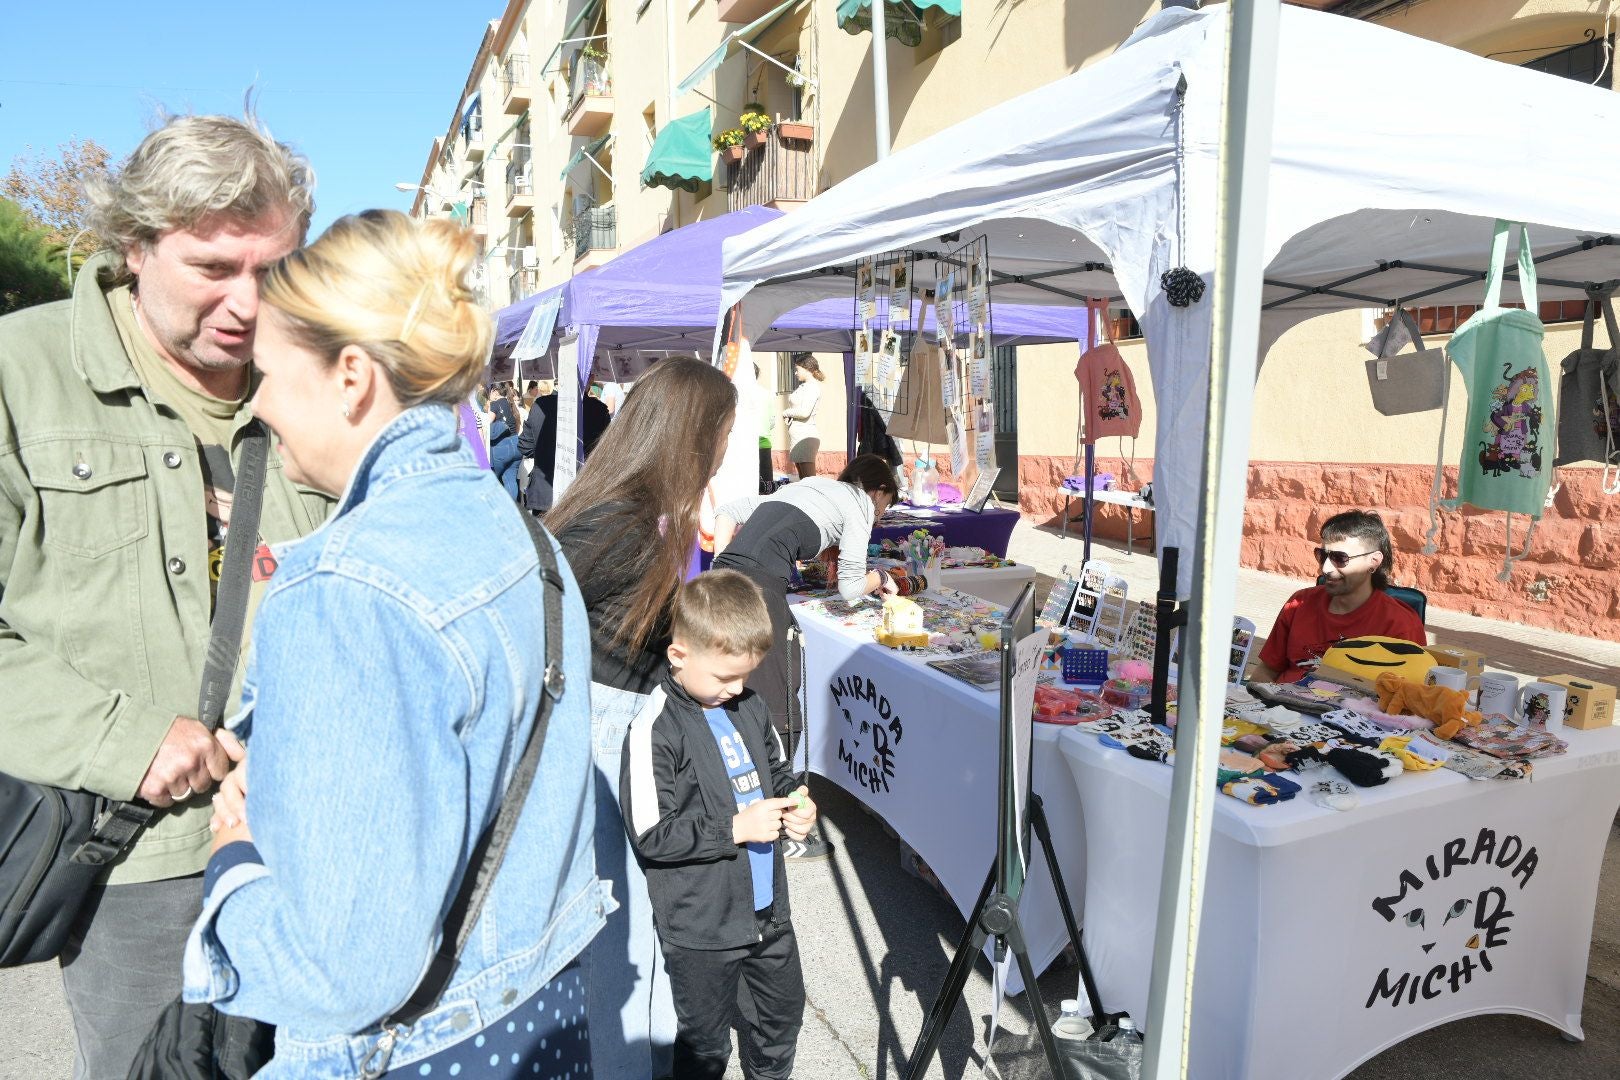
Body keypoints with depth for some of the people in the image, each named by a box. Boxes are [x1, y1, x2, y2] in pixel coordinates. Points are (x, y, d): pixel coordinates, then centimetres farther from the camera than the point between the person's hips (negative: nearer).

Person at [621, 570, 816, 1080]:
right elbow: (650, 834, -22)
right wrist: (736, 828, -24)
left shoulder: (748, 705, -2)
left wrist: (796, 800, -6)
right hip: (701, 926, -6)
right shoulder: (655, 729, -22)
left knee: (785, 1008, 26)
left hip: (767, 907, 7)